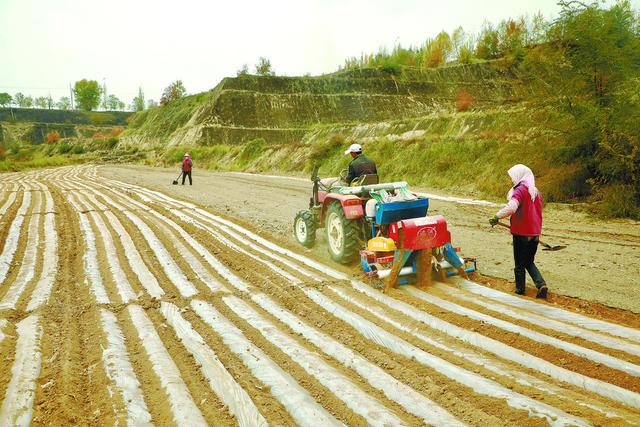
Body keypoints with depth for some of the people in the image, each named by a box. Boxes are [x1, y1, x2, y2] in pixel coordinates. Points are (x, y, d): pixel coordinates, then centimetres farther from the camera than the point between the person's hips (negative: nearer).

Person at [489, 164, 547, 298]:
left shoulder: (520, 190, -16)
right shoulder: (536, 191, 9)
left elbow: (511, 207, -34)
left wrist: (497, 217, -23)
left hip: (522, 234, -7)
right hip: (535, 233, 7)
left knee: (520, 264, 9)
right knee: (529, 263, 20)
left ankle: (520, 289, 19)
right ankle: (541, 285, 5)